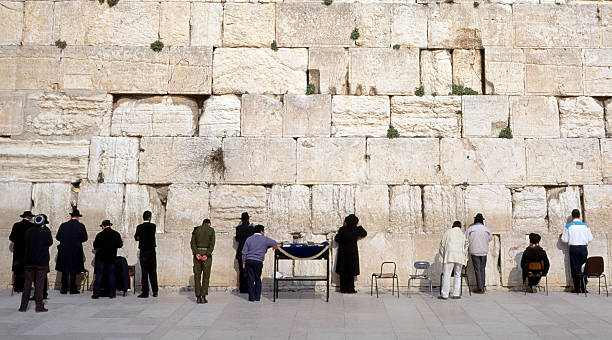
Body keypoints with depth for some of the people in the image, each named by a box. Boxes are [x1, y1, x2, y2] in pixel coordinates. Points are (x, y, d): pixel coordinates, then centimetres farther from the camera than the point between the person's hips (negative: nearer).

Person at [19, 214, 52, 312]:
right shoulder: (46, 231, -9)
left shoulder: (29, 231, 2)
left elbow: (26, 243, 10)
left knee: (27, 283, 9)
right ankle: (39, 306, 1)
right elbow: (50, 242, 3)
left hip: (29, 261, 3)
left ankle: (23, 306, 11)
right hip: (42, 261, -3)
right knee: (39, 283, 1)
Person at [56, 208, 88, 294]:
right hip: (76, 251, -2)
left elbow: (58, 237, 1)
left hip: (64, 251, 2)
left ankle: (64, 289, 11)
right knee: (73, 271, 5)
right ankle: (72, 289, 5)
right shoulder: (81, 226, -7)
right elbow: (84, 238, -5)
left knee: (65, 271, 11)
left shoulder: (63, 225, -1)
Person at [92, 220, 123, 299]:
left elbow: (95, 246, -4)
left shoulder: (100, 235, -9)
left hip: (101, 257, -2)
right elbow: (120, 245, 0)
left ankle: (96, 293, 0)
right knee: (111, 275, 8)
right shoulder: (116, 234, -4)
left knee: (99, 275, 3)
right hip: (112, 257, 2)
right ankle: (111, 294, 8)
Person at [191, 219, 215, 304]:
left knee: (197, 275, 7)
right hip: (207, 253, -2)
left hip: (197, 253, 2)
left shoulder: (196, 229, 9)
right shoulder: (211, 230, 3)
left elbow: (193, 242, -3)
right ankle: (203, 296, -3)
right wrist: (207, 255, -14)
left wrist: (196, 253, -11)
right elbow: (212, 244, -9)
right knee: (206, 276, 4)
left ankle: (198, 297, 4)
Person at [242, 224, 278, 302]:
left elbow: (244, 252, 8)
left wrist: (244, 263, 12)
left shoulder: (249, 239, 9)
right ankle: (257, 297, 13)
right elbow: (275, 244, 15)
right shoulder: (265, 239, 2)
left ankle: (252, 297, 4)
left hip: (249, 261, 2)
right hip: (258, 261, -2)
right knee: (257, 279, 12)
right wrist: (267, 247, 31)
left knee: (250, 279, 4)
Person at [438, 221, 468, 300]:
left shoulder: (447, 232, 12)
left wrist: (442, 256, 18)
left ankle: (445, 295, -5)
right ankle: (456, 294, 11)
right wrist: (465, 260, 30)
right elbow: (465, 248, 22)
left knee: (446, 275, -3)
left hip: (449, 255, -3)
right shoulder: (463, 234, 20)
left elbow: (442, 244, 9)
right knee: (458, 275, 12)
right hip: (460, 256, 3)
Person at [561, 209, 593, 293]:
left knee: (575, 268, 4)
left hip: (573, 248, -1)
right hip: (583, 248, 1)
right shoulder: (585, 226, 1)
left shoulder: (568, 226, -3)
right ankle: (583, 288, 7)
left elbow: (565, 240, -2)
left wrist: (561, 236, 19)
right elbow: (590, 239, 6)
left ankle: (577, 288, 4)